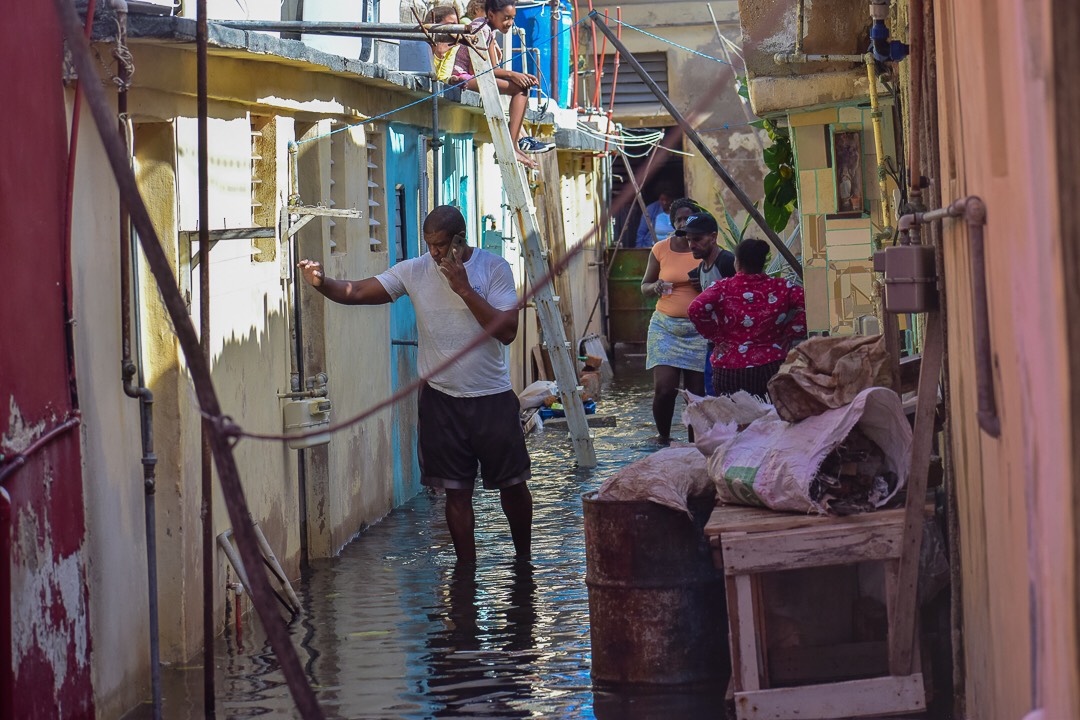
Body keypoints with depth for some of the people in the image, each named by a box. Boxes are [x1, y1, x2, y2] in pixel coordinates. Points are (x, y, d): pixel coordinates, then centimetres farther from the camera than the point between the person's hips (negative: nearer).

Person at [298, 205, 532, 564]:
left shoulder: (493, 268, -8)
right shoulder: (415, 271, -3)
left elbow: (507, 330, -16)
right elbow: (357, 292, -10)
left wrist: (464, 289, -21)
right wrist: (322, 283, -30)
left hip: (492, 397, -1)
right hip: (442, 397, 1)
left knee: (513, 484, 9)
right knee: (457, 491, 5)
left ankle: (524, 559, 31)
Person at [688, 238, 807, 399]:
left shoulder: (723, 288, -3)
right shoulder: (780, 288, 1)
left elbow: (695, 310, -17)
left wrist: (716, 335, -4)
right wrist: (790, 334, 1)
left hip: (728, 369, -1)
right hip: (771, 366, 1)